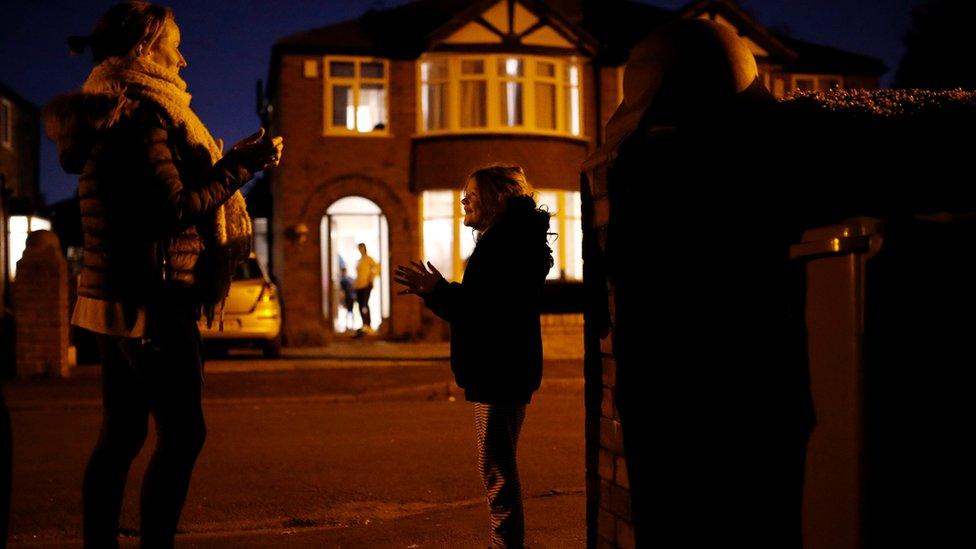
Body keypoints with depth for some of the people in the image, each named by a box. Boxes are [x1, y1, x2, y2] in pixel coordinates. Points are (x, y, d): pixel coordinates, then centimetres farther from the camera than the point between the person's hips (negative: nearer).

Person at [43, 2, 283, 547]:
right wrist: (241, 164, -12)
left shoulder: (106, 116, 17)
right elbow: (174, 210, -19)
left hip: (114, 300, 10)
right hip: (151, 302, -10)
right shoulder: (140, 114, -14)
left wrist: (227, 164, 22)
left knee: (121, 435, 13)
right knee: (183, 434, -5)